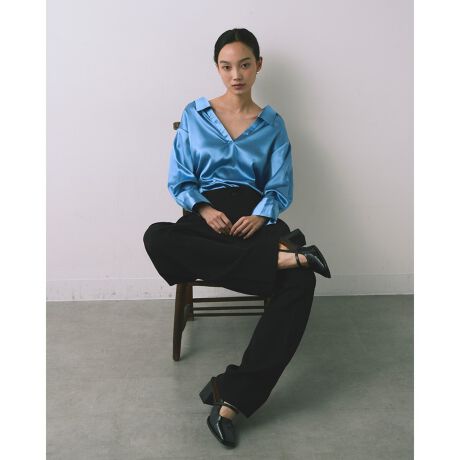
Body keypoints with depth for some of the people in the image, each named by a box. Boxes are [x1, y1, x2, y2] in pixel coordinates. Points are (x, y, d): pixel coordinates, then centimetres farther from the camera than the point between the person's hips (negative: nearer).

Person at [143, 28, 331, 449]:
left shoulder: (272, 124, 15)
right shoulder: (194, 115, 13)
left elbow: (281, 188, 7)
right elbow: (179, 180, 8)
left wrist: (259, 216, -15)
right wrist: (204, 209, -14)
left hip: (256, 216, 0)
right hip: (207, 215, 0)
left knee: (300, 282, -32)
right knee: (157, 238, -36)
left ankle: (232, 398, -30)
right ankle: (281, 256, -35)